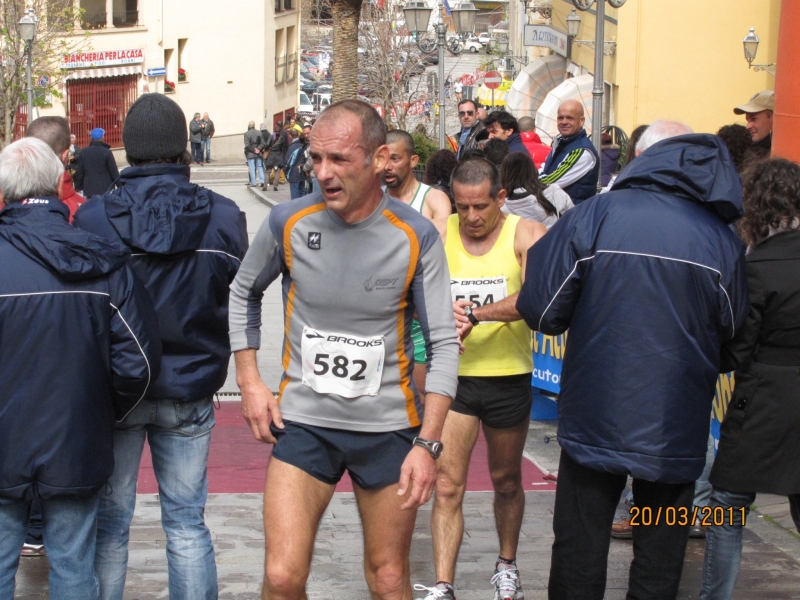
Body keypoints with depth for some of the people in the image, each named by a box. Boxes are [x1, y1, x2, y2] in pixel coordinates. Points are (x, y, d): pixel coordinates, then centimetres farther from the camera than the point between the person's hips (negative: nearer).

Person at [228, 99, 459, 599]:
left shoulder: (416, 237, -11)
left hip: (389, 426, 0)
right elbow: (244, 293, 12)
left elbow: (444, 343, -7)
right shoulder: (288, 223, -7)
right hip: (304, 421, 0)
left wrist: (428, 443, -14)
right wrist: (250, 382, 3)